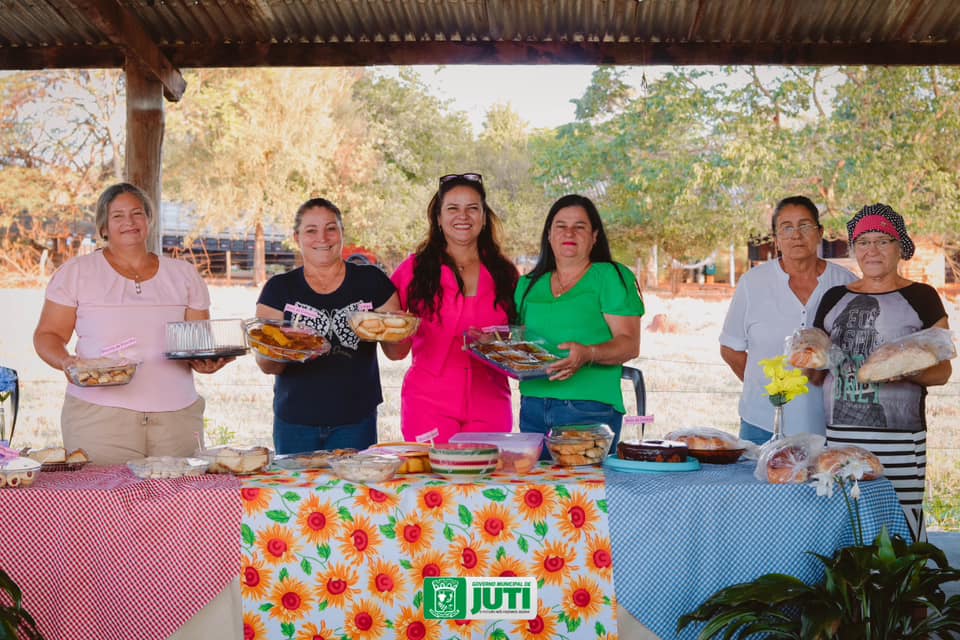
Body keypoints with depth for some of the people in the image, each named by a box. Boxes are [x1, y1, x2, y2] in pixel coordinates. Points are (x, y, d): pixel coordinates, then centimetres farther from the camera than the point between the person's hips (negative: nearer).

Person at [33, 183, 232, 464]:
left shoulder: (184, 275, 14)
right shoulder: (76, 272, 8)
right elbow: (48, 335, 8)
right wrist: (65, 362, -13)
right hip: (99, 417, -2)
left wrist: (206, 361, -7)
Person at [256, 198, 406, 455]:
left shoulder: (371, 282, 3)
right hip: (295, 422, 0)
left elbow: (396, 352, 4)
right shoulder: (279, 289, 3)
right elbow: (265, 365, -1)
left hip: (356, 422, 0)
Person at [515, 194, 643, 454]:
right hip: (533, 405, 4)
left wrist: (588, 354, -24)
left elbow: (630, 344, -6)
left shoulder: (611, 277, 1)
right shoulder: (529, 285, 16)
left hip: (590, 409, -4)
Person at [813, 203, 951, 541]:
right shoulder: (834, 298, 16)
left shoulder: (920, 297, 6)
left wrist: (906, 371, -16)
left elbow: (942, 370, 4)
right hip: (839, 434, 3)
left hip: (899, 437, -3)